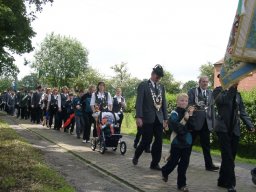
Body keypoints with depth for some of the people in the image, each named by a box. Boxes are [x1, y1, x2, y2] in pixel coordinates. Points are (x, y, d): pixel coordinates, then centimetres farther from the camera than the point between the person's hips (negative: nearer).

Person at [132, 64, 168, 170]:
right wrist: (138, 117, -17)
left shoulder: (161, 87, 14)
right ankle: (136, 156, 24)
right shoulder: (143, 85, -2)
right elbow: (139, 102, -9)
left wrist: (165, 118, 11)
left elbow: (163, 103, 15)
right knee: (146, 140, -2)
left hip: (159, 118, 5)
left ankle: (155, 163, 13)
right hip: (148, 118, -5)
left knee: (159, 141, 3)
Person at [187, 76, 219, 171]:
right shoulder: (192, 91, -2)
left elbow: (212, 107, 11)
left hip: (206, 122, 3)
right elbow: (189, 105, -7)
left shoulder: (210, 93, 10)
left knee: (206, 145, 7)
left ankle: (209, 164, 11)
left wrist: (212, 121, 6)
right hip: (195, 121, -3)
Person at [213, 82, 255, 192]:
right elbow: (221, 100, -20)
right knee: (228, 156, -9)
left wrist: (249, 125, -1)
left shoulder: (237, 94, 15)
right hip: (223, 128, -5)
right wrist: (233, 87, -30)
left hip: (234, 129, 5)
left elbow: (242, 111, 11)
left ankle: (223, 181, 20)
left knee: (230, 156, 7)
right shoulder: (218, 90, 2)